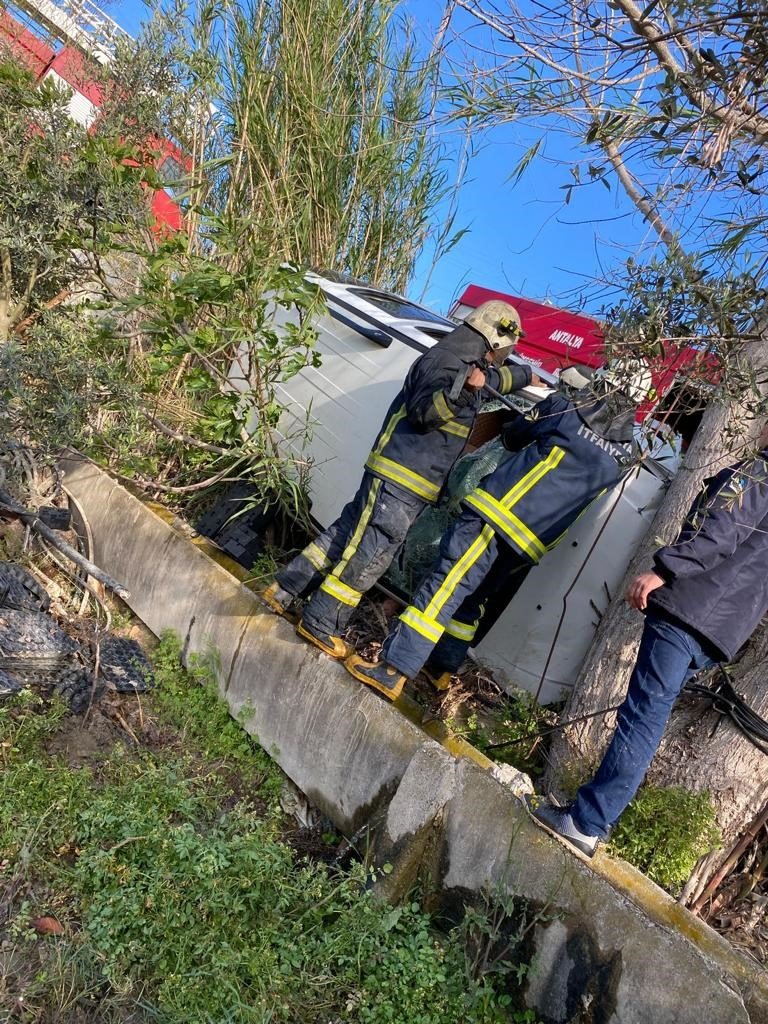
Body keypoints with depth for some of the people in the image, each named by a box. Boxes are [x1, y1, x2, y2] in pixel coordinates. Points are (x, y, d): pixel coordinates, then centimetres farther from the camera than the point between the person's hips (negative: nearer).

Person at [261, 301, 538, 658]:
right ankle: (321, 625, 2)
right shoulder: (448, 361, -12)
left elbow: (492, 377, 42)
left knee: (348, 532, 13)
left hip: (399, 474, 10)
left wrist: (526, 376, 53)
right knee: (370, 551, -7)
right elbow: (423, 410, -22)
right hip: (402, 476, -10)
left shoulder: (468, 363, 20)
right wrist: (462, 388, -36)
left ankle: (283, 589, 21)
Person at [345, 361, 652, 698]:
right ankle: (441, 666, 29)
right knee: (472, 596, 20)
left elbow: (513, 437, 10)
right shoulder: (624, 452, 10)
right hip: (531, 543, 6)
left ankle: (393, 670, -9)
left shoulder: (568, 406, -2)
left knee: (445, 585, -7)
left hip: (502, 510, -6)